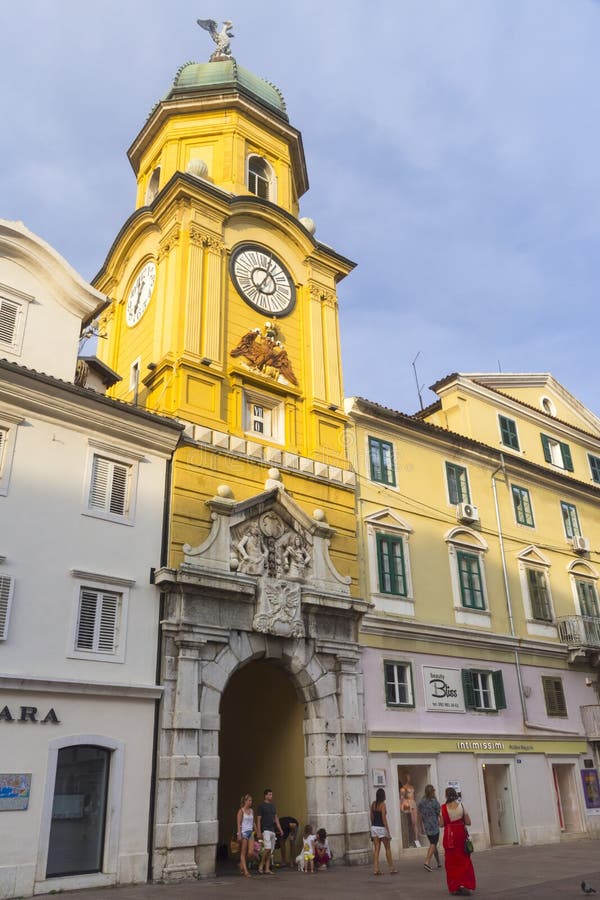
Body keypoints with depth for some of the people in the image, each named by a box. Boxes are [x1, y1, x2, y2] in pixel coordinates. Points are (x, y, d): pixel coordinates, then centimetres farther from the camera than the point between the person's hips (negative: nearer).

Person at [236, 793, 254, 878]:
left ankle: (241, 865, 19)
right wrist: (239, 834, -14)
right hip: (244, 832, -6)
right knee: (243, 853, -1)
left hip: (250, 832, 6)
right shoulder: (241, 811, -5)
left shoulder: (251, 811, 11)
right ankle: (245, 871, 1)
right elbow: (239, 824, -8)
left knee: (251, 852, -2)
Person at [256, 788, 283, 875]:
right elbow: (258, 820, -8)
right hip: (265, 830, -7)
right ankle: (261, 866, -3)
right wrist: (258, 832, -15)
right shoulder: (261, 806, -5)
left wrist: (280, 829, 13)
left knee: (270, 850, 6)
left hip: (272, 830, 7)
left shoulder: (273, 805, 15)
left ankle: (267, 869, 10)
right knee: (267, 848, -17)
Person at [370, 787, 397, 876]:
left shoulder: (373, 804, 5)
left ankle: (375, 869, 2)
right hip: (381, 828, -6)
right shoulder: (383, 805, -14)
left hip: (374, 827, 6)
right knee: (388, 848, 8)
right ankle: (391, 868, 13)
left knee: (376, 849, 7)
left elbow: (372, 817, 11)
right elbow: (384, 818, -18)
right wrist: (388, 831, -15)